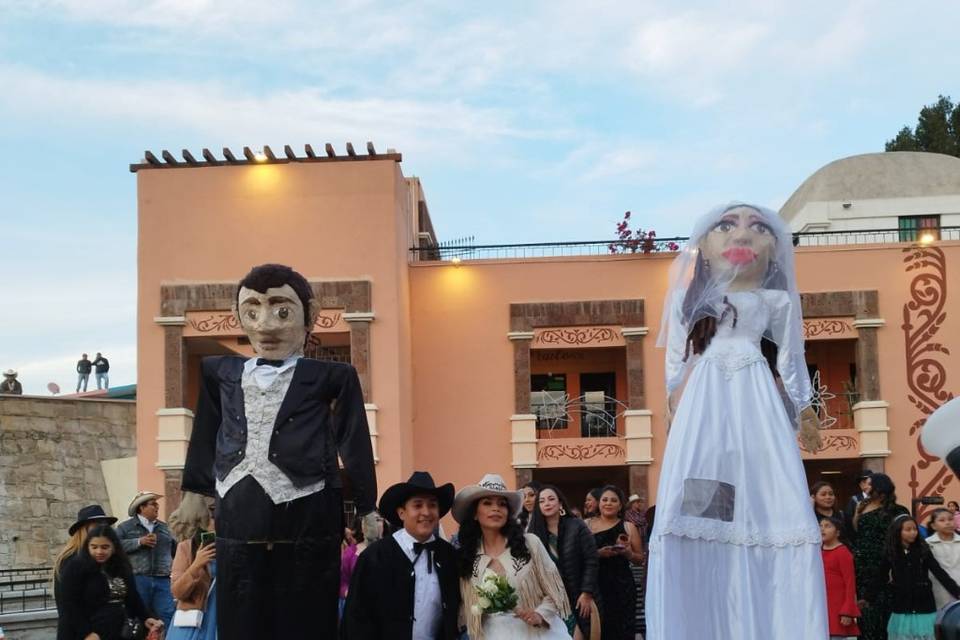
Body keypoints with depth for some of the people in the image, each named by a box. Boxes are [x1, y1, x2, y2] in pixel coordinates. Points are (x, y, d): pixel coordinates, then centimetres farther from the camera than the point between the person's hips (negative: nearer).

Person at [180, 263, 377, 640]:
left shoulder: (330, 377, 1)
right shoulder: (221, 374, 13)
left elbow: (355, 443, 2)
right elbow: (206, 439, 22)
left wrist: (367, 509, 1)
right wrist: (193, 494, 24)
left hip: (307, 525, -3)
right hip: (238, 527, 4)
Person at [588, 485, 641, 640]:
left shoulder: (628, 527, 8)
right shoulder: (587, 525, 5)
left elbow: (640, 558, 12)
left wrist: (628, 553, -7)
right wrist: (598, 553, -13)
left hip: (622, 585, 1)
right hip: (595, 584, -1)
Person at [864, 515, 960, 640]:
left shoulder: (923, 550, -2)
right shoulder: (890, 553, -1)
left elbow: (940, 573, -6)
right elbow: (879, 577, 5)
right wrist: (869, 600, 5)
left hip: (924, 608, -1)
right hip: (902, 609, 1)